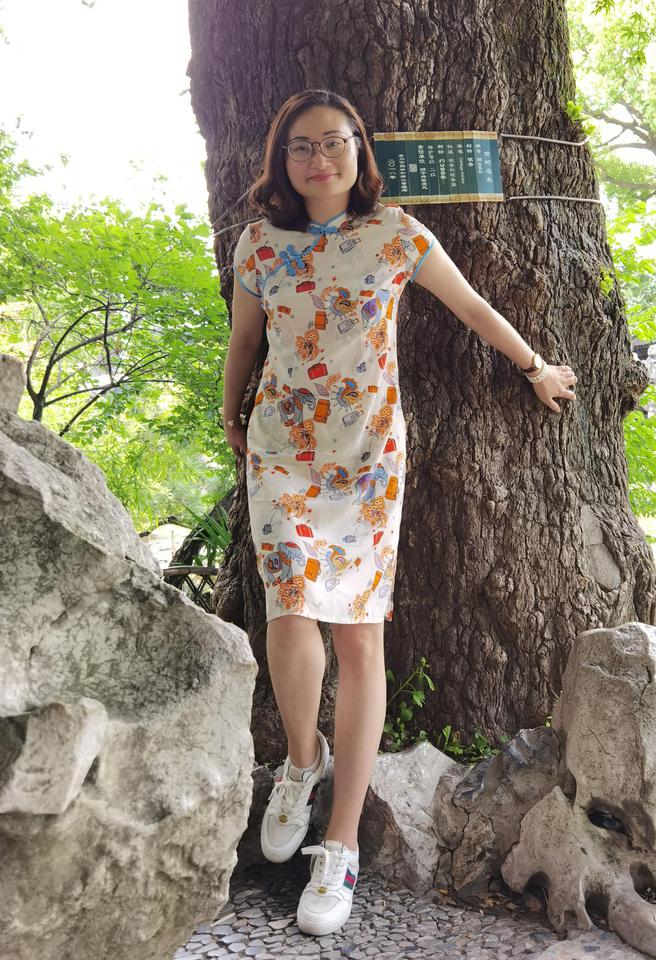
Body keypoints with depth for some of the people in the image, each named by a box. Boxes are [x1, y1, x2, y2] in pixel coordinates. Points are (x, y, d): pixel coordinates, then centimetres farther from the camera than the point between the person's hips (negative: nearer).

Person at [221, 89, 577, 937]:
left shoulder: (396, 235, -1)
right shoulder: (260, 243, 4)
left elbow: (473, 308, 10)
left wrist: (536, 370, 20)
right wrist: (230, 417, 29)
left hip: (369, 454, -1)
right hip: (282, 450, 1)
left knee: (360, 638, -3)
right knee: (291, 618, -17)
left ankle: (341, 849, 8)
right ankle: (303, 759, 17)